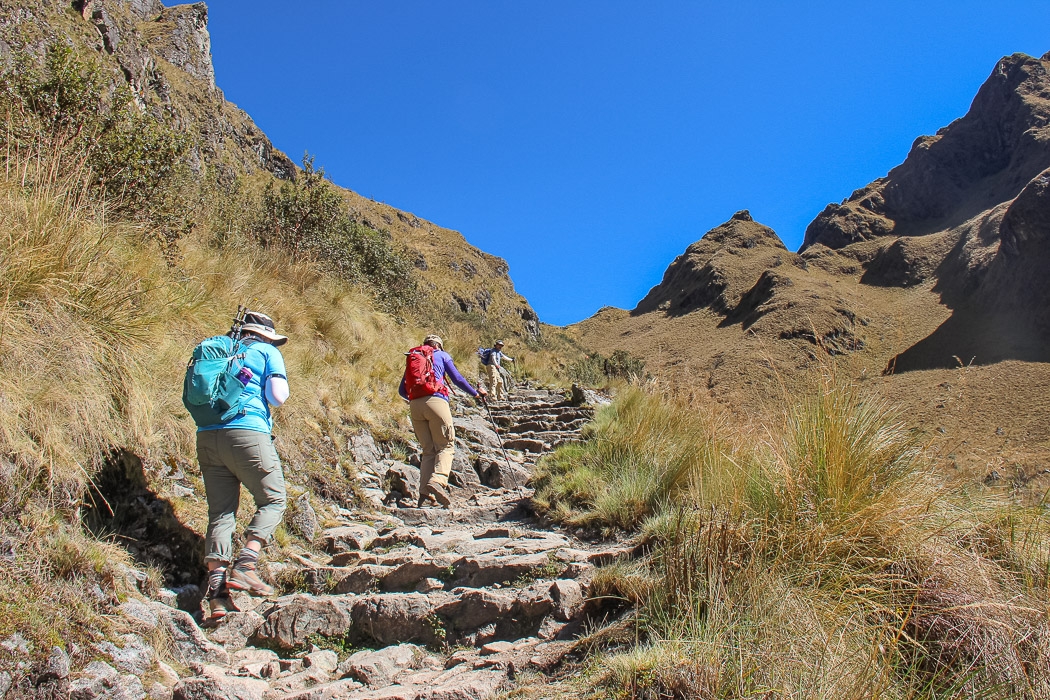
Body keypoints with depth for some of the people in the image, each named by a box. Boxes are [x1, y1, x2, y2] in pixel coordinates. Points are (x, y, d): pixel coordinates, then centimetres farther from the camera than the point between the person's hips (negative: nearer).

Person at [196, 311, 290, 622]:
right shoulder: (267, 352, 8)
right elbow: (277, 397, -2)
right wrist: (281, 386, 18)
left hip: (207, 436, 5)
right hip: (247, 433, -5)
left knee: (220, 512, 7)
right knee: (273, 500, 9)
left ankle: (216, 590, -1)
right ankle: (244, 566, -9)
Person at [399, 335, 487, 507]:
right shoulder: (442, 355, 16)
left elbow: (402, 391, 23)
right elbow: (457, 379, 9)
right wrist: (476, 393, 23)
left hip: (415, 405, 4)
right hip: (436, 401, -4)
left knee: (428, 450, 9)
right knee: (446, 445, -1)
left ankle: (424, 493, -5)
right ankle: (437, 480, -27)